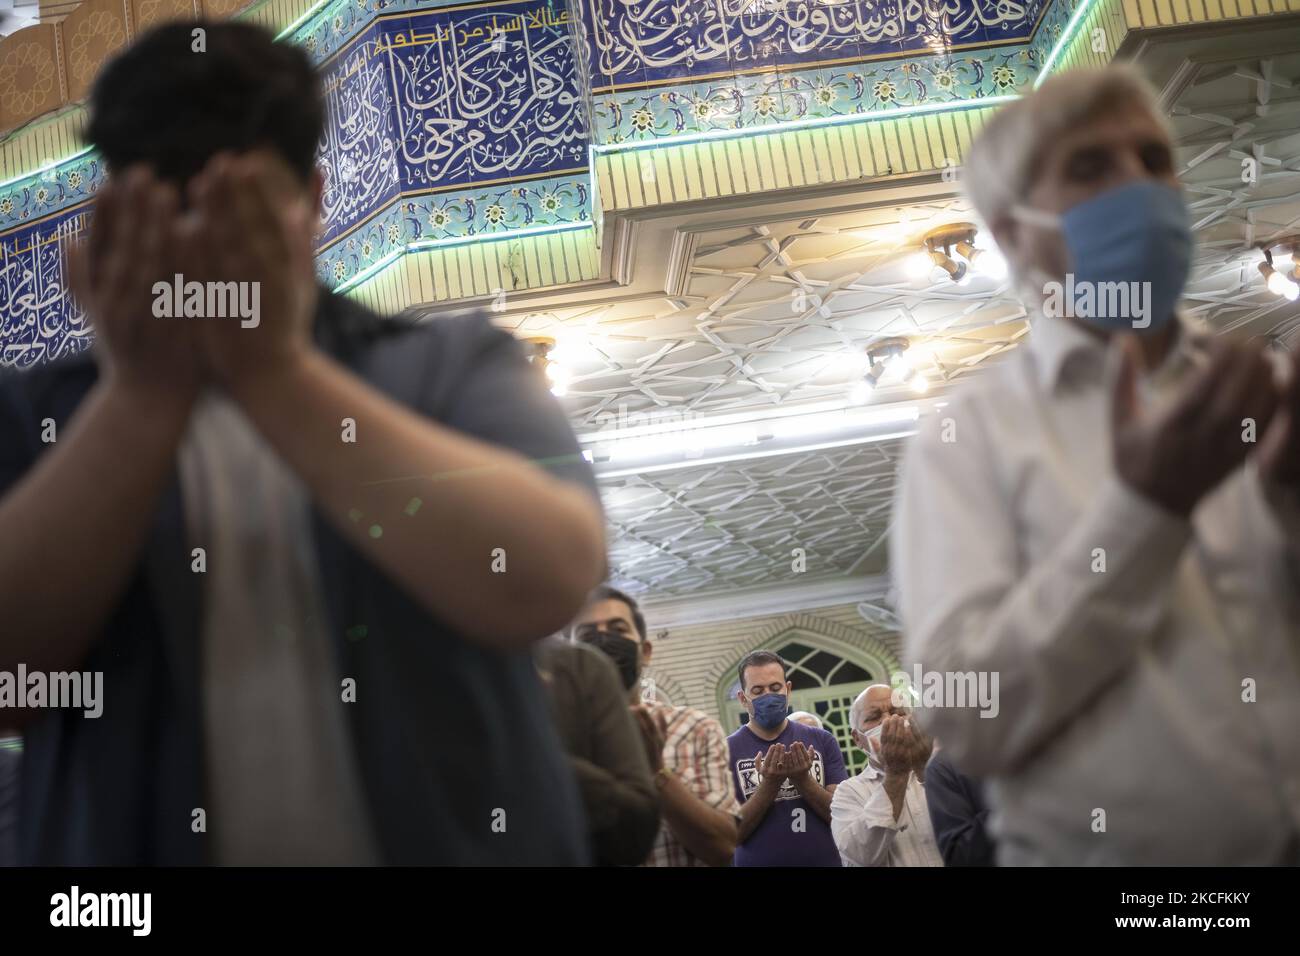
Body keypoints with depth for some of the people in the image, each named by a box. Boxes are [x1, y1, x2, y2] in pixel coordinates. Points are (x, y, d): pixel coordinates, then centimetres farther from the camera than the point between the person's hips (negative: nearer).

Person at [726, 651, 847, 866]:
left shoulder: (822, 741, -1)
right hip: (758, 861, -2)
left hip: (824, 860, 2)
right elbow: (731, 832, -11)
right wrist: (769, 784, -22)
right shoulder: (726, 751, -7)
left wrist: (802, 779, -18)